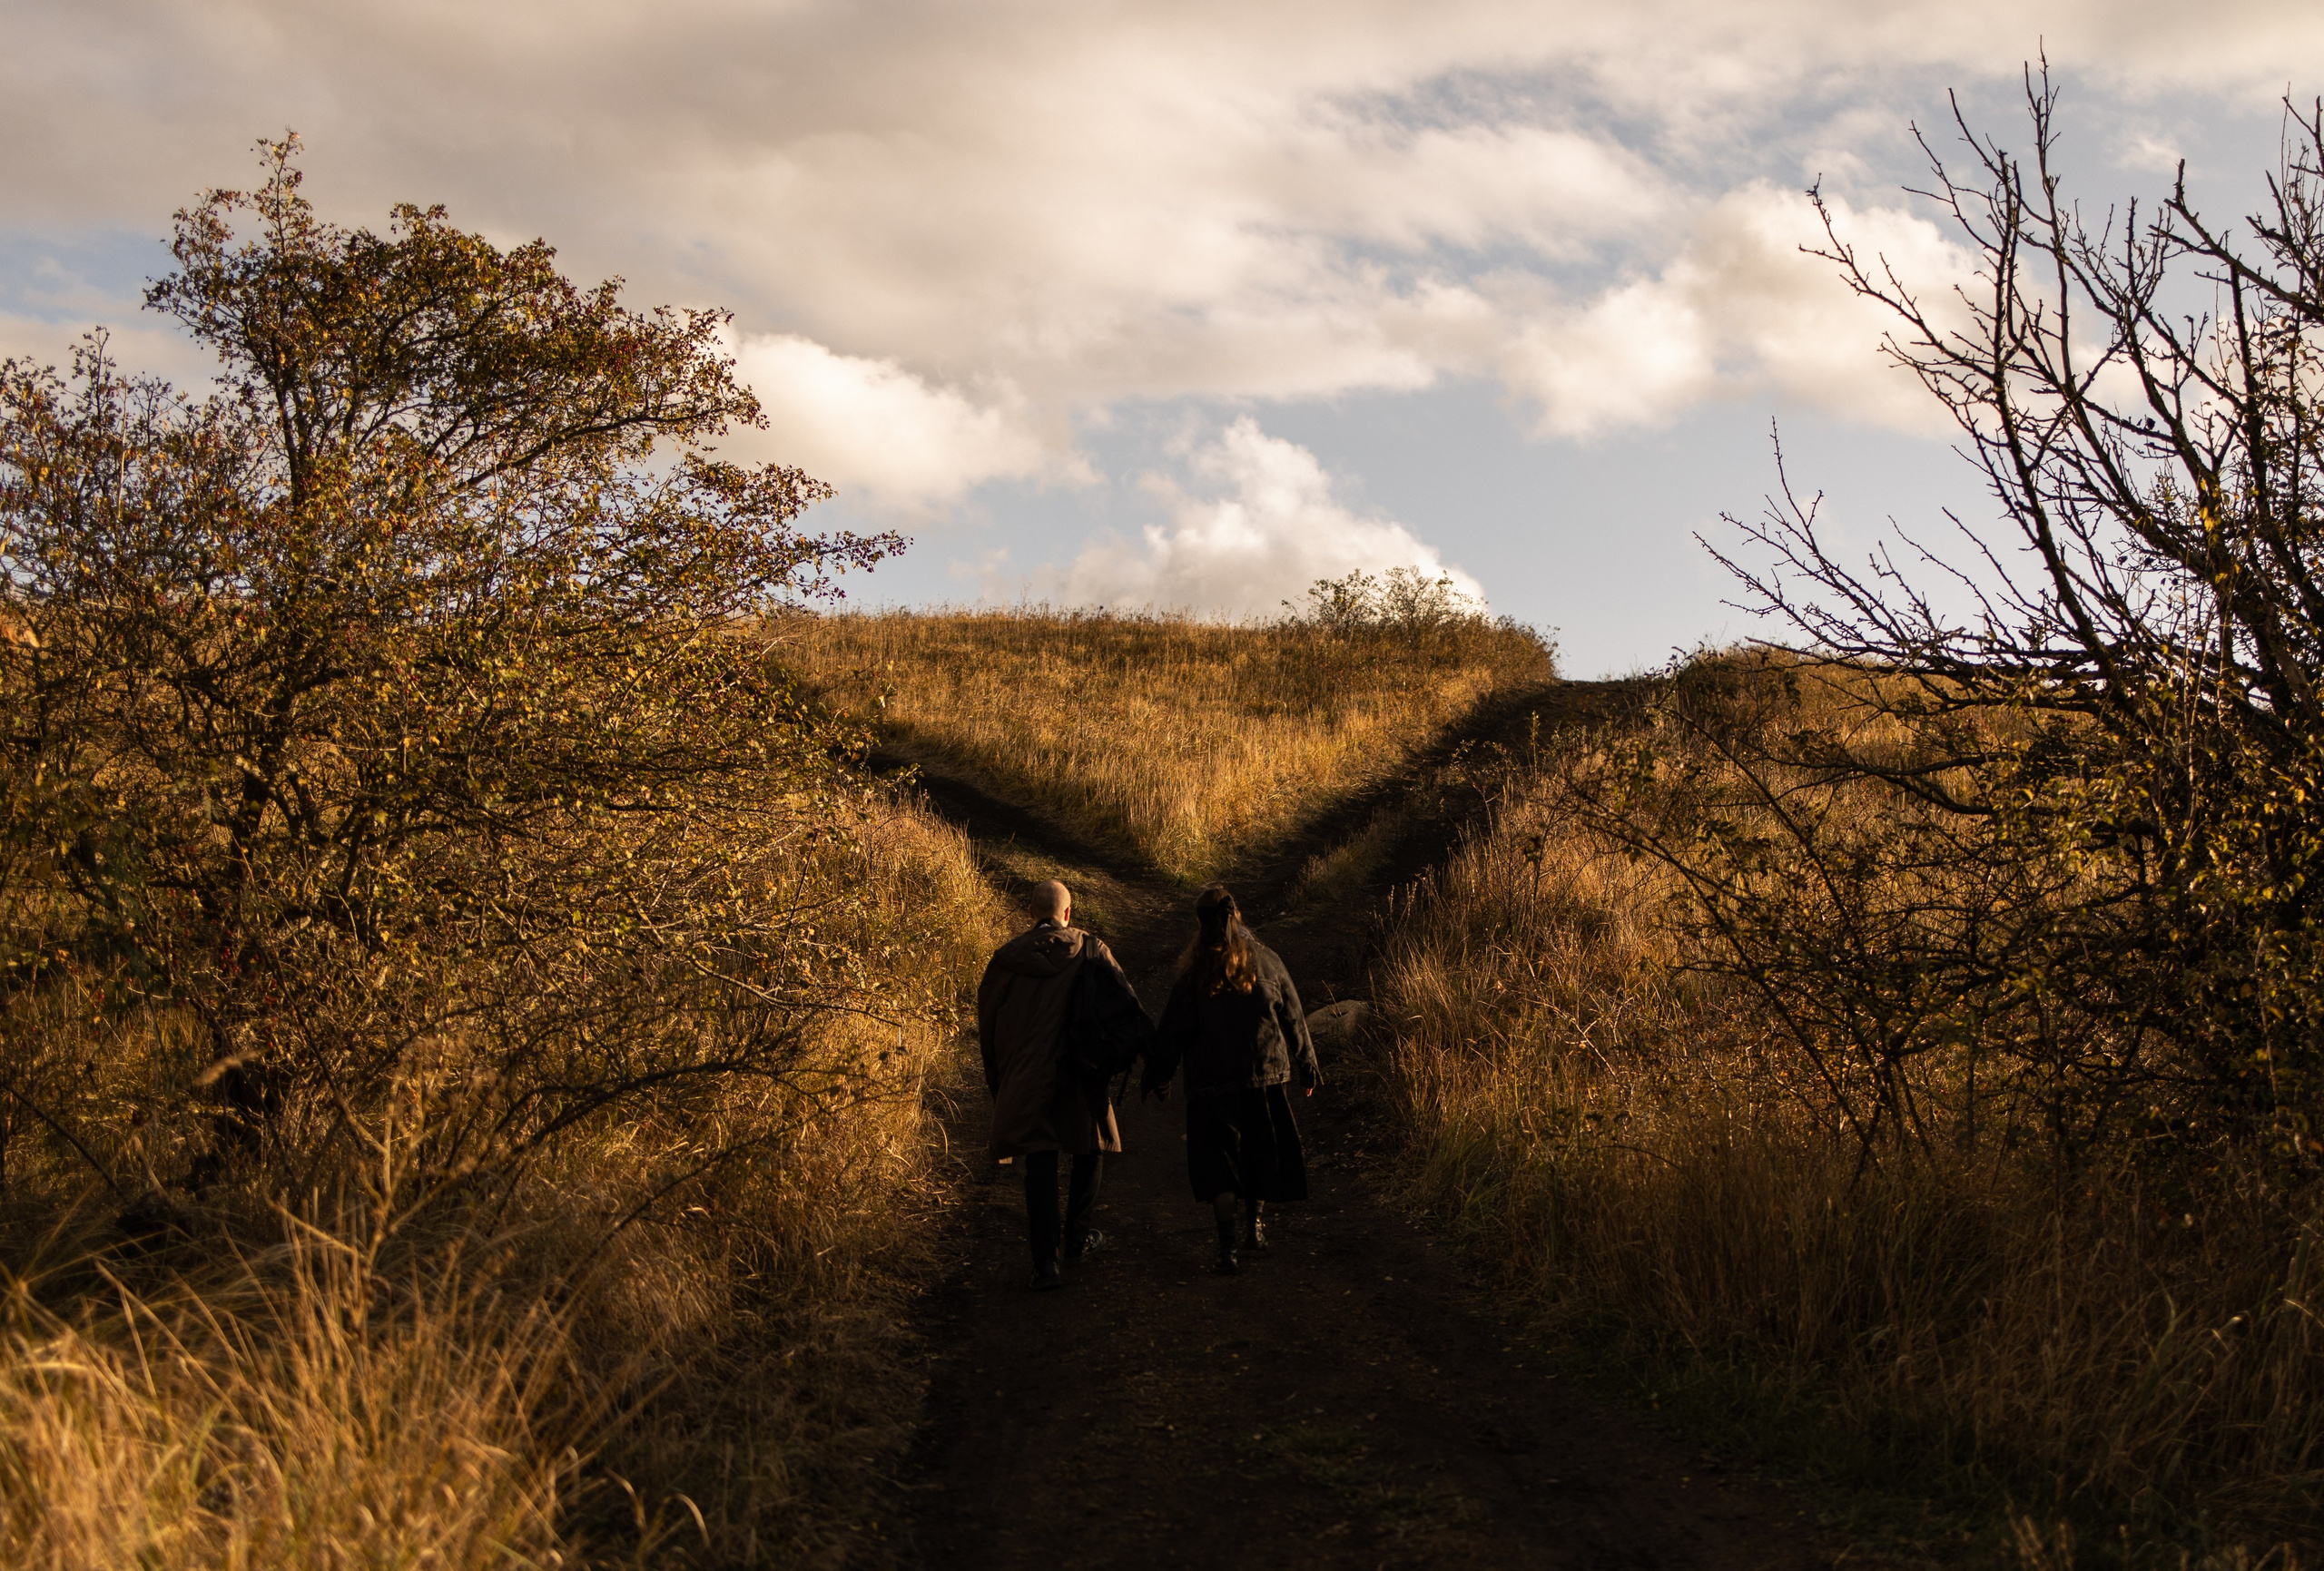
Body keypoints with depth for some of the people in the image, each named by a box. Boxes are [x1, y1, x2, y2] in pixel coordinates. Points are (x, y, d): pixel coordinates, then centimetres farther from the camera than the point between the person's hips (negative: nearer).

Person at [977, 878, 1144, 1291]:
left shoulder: (1006, 958, 3)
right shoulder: (1090, 950, -1)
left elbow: (988, 1022, 8)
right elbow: (1127, 1005, -8)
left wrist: (998, 1084, 17)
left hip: (1025, 1079, 1)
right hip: (1080, 1078, -1)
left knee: (1039, 1166, 2)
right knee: (1090, 1148, 22)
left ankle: (1045, 1262, -7)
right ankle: (1077, 1237, 33)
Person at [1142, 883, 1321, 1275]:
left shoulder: (1193, 974, -9)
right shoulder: (1265, 961, -1)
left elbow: (1174, 1030, -4)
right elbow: (1293, 1019, 6)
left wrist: (1158, 1076, 7)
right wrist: (1307, 1066, 18)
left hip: (1211, 1083, -2)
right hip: (1266, 1077, 2)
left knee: (1218, 1161, 5)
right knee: (1263, 1153, 21)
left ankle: (1228, 1246, -2)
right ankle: (1255, 1221, 16)